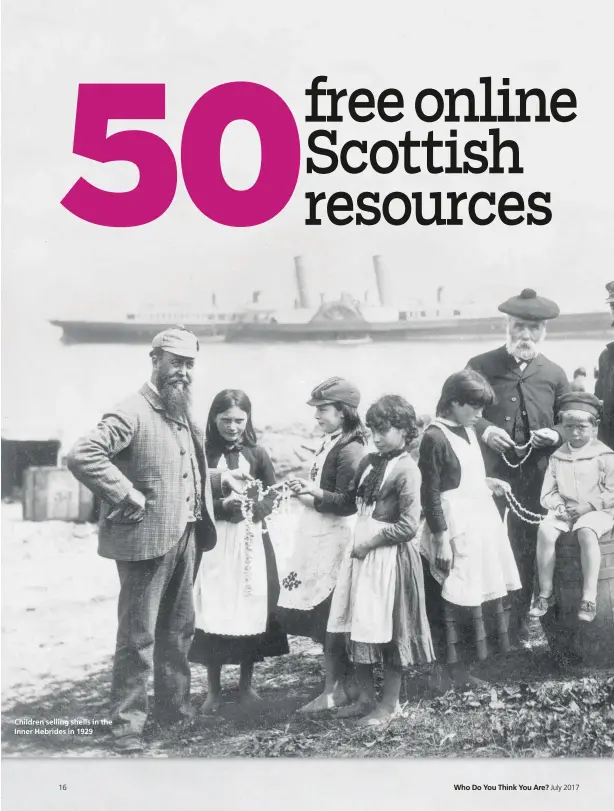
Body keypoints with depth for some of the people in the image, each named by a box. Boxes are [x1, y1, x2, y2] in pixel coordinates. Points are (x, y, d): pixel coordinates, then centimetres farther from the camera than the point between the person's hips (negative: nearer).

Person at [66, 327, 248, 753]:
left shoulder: (183, 415, 13)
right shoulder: (132, 413, -15)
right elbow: (81, 455, -26)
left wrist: (219, 477, 12)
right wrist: (127, 495, -24)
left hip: (186, 536, 9)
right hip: (147, 538, -9)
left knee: (179, 628, 19)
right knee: (138, 636, 1)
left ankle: (174, 706, 33)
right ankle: (128, 723, 12)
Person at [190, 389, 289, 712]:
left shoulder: (257, 453, 4)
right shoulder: (203, 453, -2)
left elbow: (273, 495, 6)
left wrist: (250, 510, -12)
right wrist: (222, 506, -18)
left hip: (251, 539, 2)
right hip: (213, 540, -2)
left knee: (250, 608, 5)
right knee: (213, 611, -2)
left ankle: (246, 685, 21)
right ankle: (213, 690, 10)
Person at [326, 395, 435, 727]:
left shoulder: (406, 470, -12)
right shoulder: (369, 462, 9)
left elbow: (408, 526, -16)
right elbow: (351, 502, 16)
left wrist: (371, 541, -14)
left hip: (388, 555, -7)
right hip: (361, 550, 7)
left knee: (388, 631, 4)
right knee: (357, 628, 12)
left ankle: (389, 704, 19)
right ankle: (365, 697, 27)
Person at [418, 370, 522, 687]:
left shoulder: (469, 430, 9)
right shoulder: (435, 437, -16)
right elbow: (431, 494, -16)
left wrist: (486, 483, 6)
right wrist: (441, 539, -17)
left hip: (482, 518, 9)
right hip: (456, 526, -8)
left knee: (483, 590, 14)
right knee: (457, 596, 0)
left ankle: (481, 654, 26)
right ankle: (456, 670, 12)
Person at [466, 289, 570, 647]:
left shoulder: (554, 374, 8)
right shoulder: (480, 366, 1)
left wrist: (556, 435, -8)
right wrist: (483, 429, -14)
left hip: (534, 479, 2)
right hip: (487, 472, -2)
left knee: (526, 549, 10)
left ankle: (520, 624, 25)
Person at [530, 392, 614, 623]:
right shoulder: (557, 457, 8)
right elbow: (548, 492, 9)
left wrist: (588, 506, -16)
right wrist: (559, 506, -11)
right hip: (564, 510, 4)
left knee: (586, 533, -36)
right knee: (545, 531, -25)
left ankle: (589, 597, -30)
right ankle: (545, 593, -14)